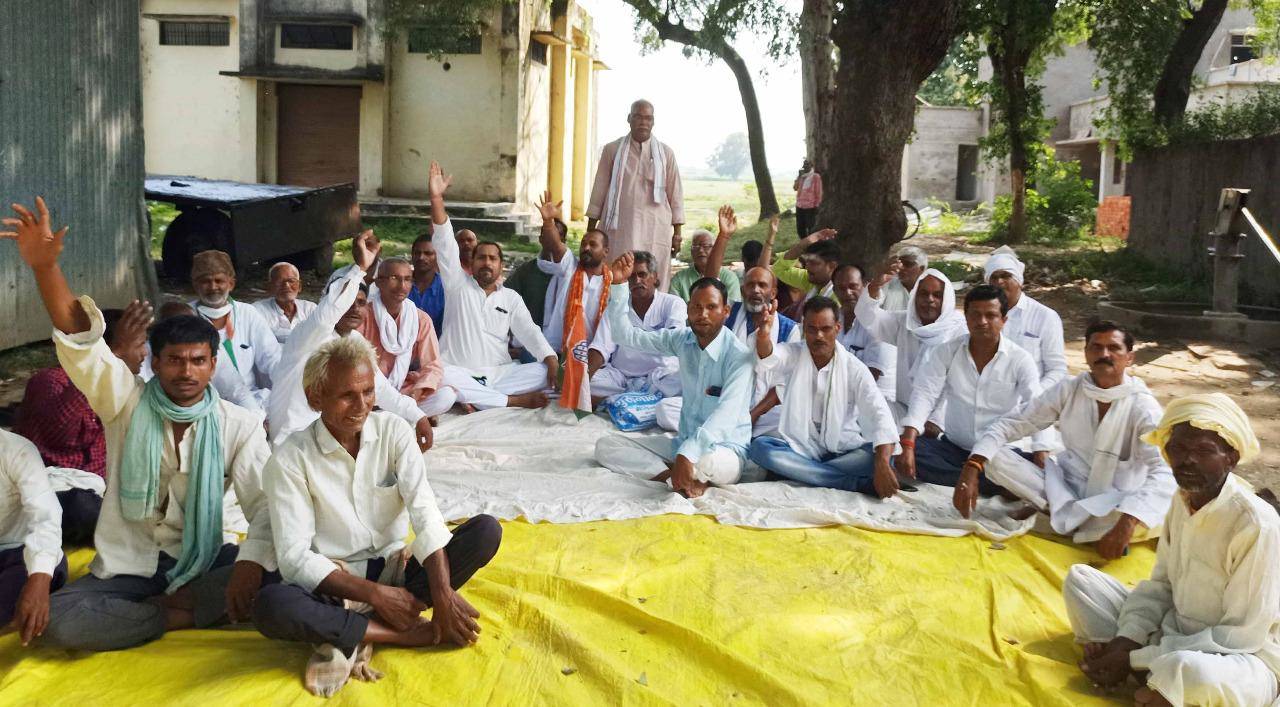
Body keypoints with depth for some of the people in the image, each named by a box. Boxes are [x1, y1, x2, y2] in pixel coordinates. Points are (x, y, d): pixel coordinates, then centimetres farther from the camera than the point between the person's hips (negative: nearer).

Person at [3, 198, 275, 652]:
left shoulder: (238, 425, -5)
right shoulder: (127, 402, -3)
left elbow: (267, 503, -13)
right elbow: (79, 340, -17)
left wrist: (251, 563, -32)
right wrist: (44, 266, -32)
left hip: (202, 565, 0)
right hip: (126, 568, 0)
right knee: (54, 620, -27)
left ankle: (164, 605, -15)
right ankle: (182, 616, -13)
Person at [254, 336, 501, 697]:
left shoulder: (393, 431, -3)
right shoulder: (290, 460, -11)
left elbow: (424, 512, -14)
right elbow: (295, 558, -15)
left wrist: (444, 595, -25)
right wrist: (374, 593, -23)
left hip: (397, 570, 4)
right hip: (335, 585, -3)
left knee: (486, 530, -19)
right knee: (271, 604, -35)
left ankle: (348, 636, -22)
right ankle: (410, 633, -21)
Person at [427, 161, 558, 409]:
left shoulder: (511, 298, 14)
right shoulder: (458, 285, 7)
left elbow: (529, 332, 5)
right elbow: (445, 245, -5)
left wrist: (552, 361, -15)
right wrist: (436, 199, -17)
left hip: (500, 373, 3)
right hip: (459, 372, -2)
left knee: (543, 372, -20)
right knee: (439, 376, -35)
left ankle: (472, 398, -29)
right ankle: (513, 401, -30)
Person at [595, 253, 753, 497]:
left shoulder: (739, 356, -19)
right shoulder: (683, 340, 1)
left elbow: (726, 415, -31)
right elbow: (627, 336, 3)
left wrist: (687, 454, -43)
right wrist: (619, 285, -9)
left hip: (723, 449, -7)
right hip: (684, 440, 7)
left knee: (706, 462, -43)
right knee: (605, 446, -4)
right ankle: (680, 475, -17)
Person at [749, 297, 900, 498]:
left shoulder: (854, 368, -6)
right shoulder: (794, 355, -1)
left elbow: (880, 415, -18)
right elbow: (769, 356, -26)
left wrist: (882, 465, -35)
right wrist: (763, 335, -52)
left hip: (844, 451, -1)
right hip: (800, 448, 1)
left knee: (880, 454, -28)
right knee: (760, 446, -30)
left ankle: (799, 472, -23)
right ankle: (858, 483, -30)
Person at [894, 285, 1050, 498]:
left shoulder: (1020, 359, -6)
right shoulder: (946, 352, -2)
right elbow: (924, 394, -12)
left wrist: (1042, 458, -33)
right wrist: (907, 445, -28)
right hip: (953, 447, 3)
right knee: (907, 450, -26)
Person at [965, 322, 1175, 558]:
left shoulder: (1142, 406, -13)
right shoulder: (1068, 390, -5)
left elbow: (1165, 473, -26)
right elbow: (1011, 424, -6)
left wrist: (1126, 524, -43)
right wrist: (971, 470, -24)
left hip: (1113, 505, -3)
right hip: (1065, 488, 3)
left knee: (1155, 519, -37)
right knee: (994, 459, -18)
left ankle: (1059, 517, -17)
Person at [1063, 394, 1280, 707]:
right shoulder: (1182, 499, 0)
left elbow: (1243, 636, -21)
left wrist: (1135, 658, -21)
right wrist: (1125, 642, -12)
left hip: (1241, 658, -7)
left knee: (1188, 672, -41)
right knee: (1079, 577, 1)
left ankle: (1141, 668, -8)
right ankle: (1151, 674, -12)